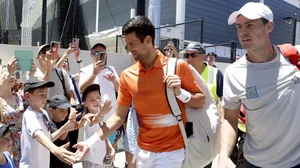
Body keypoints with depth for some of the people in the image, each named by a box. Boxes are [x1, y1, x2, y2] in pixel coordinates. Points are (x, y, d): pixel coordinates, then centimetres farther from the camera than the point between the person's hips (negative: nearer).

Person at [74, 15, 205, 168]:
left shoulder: (178, 66, -11)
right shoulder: (127, 75, -3)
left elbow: (201, 101, -3)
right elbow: (119, 117, 0)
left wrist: (180, 92, -20)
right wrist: (91, 142, -5)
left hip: (171, 151, -3)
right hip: (143, 150, 3)